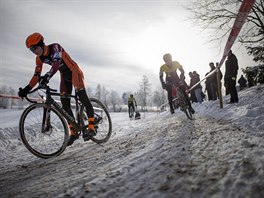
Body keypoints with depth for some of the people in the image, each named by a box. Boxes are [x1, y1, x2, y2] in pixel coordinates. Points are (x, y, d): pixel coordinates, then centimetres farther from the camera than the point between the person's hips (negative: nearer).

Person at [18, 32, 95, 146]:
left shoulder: (55, 47, -23)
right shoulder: (40, 58, -3)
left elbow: (57, 62, -41)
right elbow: (37, 75, -2)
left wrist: (48, 76, -57)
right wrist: (26, 89, -12)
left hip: (74, 72, -7)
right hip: (65, 76, 7)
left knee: (83, 98, -20)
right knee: (65, 104, -1)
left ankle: (91, 127, -20)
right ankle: (74, 132, 3)